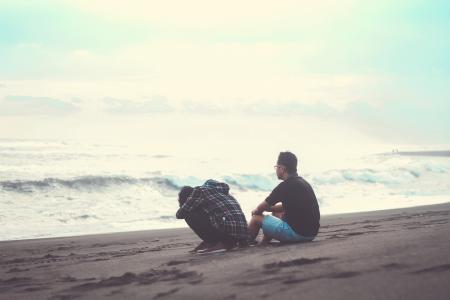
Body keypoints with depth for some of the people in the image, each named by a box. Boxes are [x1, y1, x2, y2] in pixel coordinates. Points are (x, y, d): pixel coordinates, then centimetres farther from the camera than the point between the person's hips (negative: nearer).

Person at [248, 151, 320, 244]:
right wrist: (269, 208, 19)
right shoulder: (303, 182, 13)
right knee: (276, 214, 29)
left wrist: (256, 211, 19)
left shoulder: (285, 186, -14)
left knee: (256, 218, 6)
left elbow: (260, 208, -2)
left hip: (296, 233, -9)